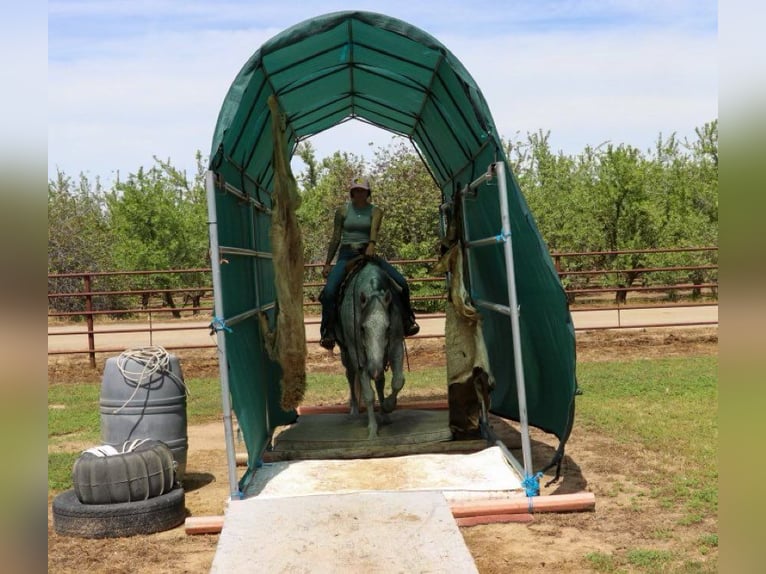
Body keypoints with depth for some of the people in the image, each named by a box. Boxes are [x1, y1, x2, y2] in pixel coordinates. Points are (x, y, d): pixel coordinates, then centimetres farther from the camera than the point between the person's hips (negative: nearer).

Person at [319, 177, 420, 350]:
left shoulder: (375, 211, 5)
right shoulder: (342, 211, 6)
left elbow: (374, 229, -16)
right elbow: (335, 238, 8)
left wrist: (372, 244, -37)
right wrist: (327, 264, 7)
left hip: (367, 253, 1)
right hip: (346, 254, -1)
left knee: (401, 283, -13)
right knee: (329, 291, -27)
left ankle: (407, 322, 7)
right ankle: (328, 333, -15)